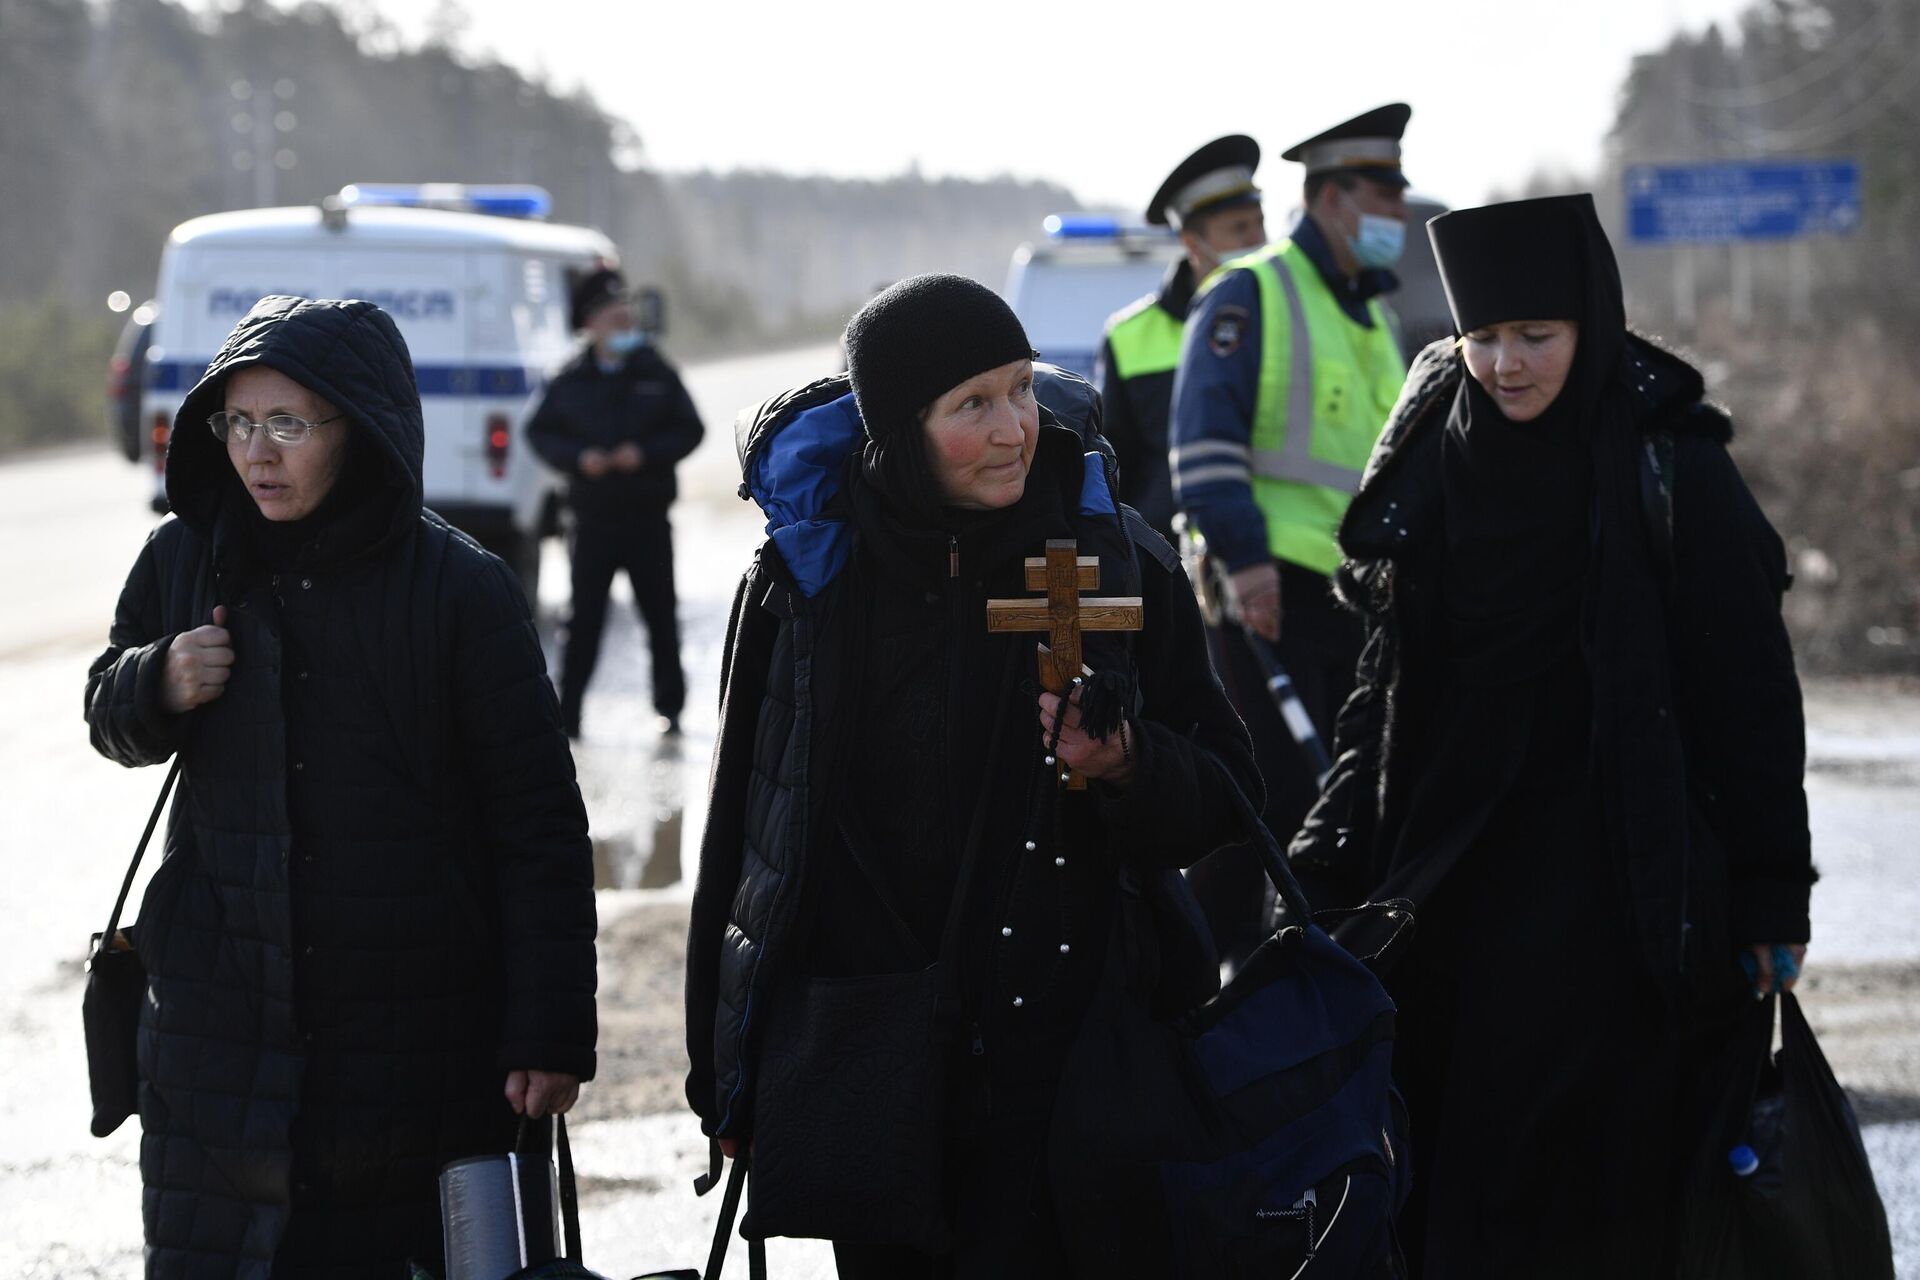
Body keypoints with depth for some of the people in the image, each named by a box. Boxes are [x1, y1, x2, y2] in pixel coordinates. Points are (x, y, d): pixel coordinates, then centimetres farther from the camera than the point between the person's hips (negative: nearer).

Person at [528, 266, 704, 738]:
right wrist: (578, 457, -10)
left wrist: (645, 454, -11)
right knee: (584, 616, -4)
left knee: (660, 615, 5)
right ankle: (567, 711, -3)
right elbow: (539, 431, 7)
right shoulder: (570, 381, 5)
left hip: (648, 519, 1)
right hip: (594, 517, -1)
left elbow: (690, 429, 4)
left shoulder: (657, 374, 5)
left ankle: (670, 706, 16)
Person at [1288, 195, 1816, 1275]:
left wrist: (1771, 892, -7)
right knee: (1434, 1182, 3)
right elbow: (1388, 685, 13)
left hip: (1609, 891, -5)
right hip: (1448, 880, 5)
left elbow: (1752, 695, -6)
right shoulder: (1434, 457, 6)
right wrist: (1332, 859, 7)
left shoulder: (1676, 475, -8)